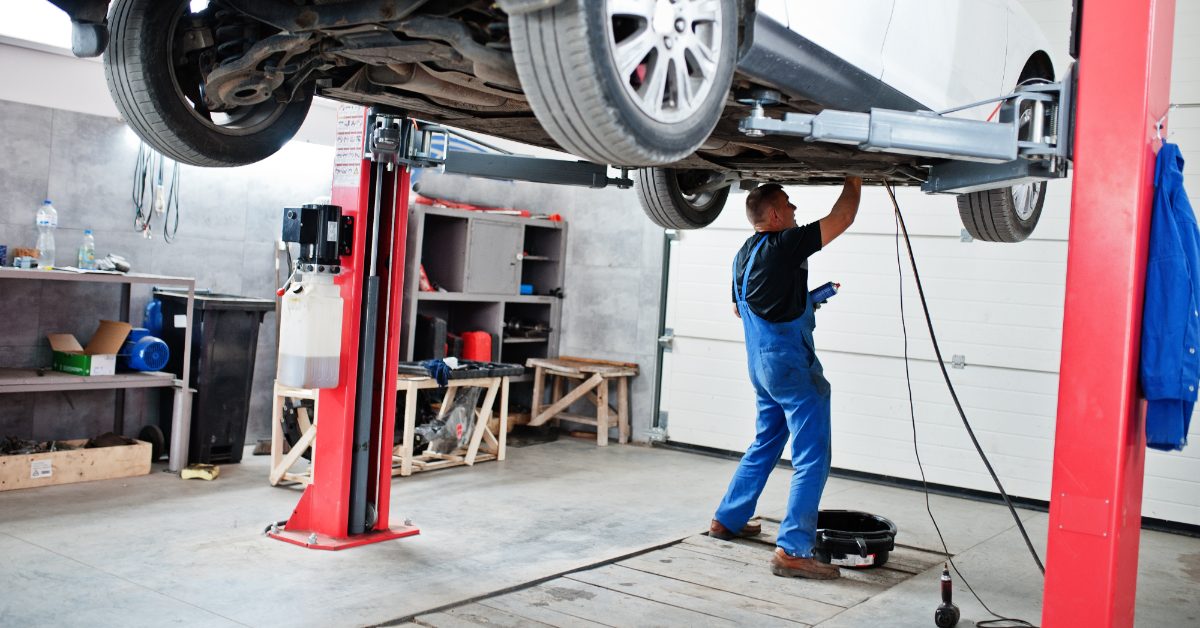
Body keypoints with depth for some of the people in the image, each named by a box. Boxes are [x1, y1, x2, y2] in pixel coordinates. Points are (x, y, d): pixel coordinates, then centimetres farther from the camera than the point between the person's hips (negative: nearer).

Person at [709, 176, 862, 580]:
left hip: (761, 361, 10)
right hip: (789, 362, -10)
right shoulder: (783, 245, -16)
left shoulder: (745, 254, 12)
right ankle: (792, 550, -9)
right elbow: (842, 218, -13)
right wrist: (854, 181, 3)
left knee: (765, 445, 23)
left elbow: (738, 308, 25)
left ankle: (727, 520, 31)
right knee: (812, 458, -7)